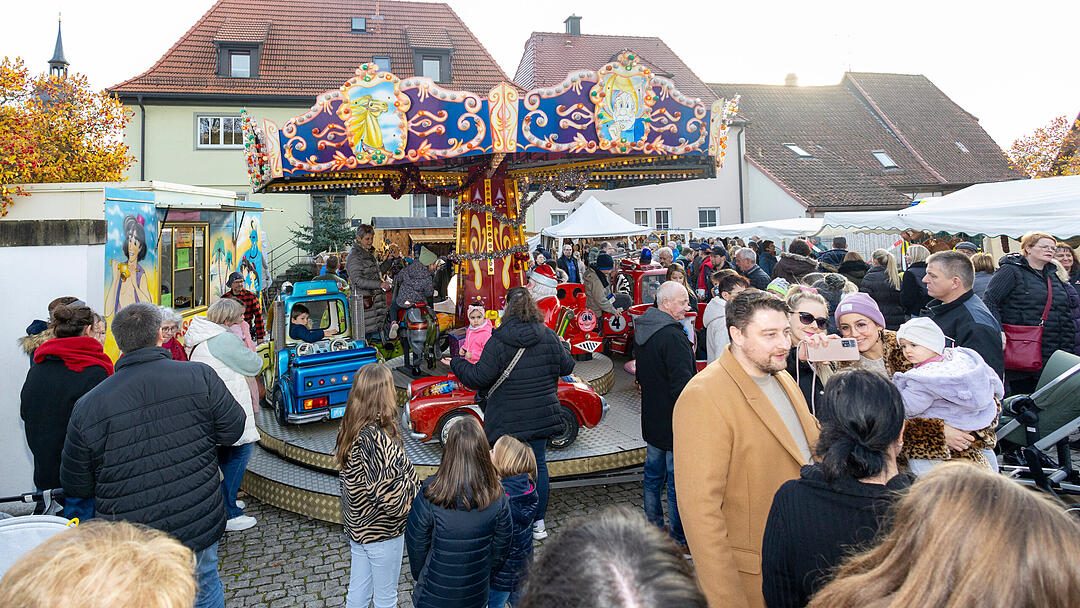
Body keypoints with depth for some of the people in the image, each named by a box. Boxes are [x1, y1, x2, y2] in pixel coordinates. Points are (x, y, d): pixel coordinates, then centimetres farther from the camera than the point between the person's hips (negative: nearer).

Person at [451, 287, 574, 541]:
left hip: (508, 420, -4)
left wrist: (457, 364, 4)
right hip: (542, 416, 4)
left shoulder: (497, 341, -15)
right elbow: (566, 367, 6)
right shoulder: (549, 337, -3)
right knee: (538, 464, 14)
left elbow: (479, 378, -14)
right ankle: (538, 522, 23)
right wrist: (564, 348, 27)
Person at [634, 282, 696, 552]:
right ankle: (678, 538, 16)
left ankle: (653, 527, 33)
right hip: (674, 422, -9)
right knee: (677, 480, 4)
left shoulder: (642, 330, 6)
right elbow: (682, 385, -25)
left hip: (652, 419, 9)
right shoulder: (673, 337, -23)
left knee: (653, 474, 19)